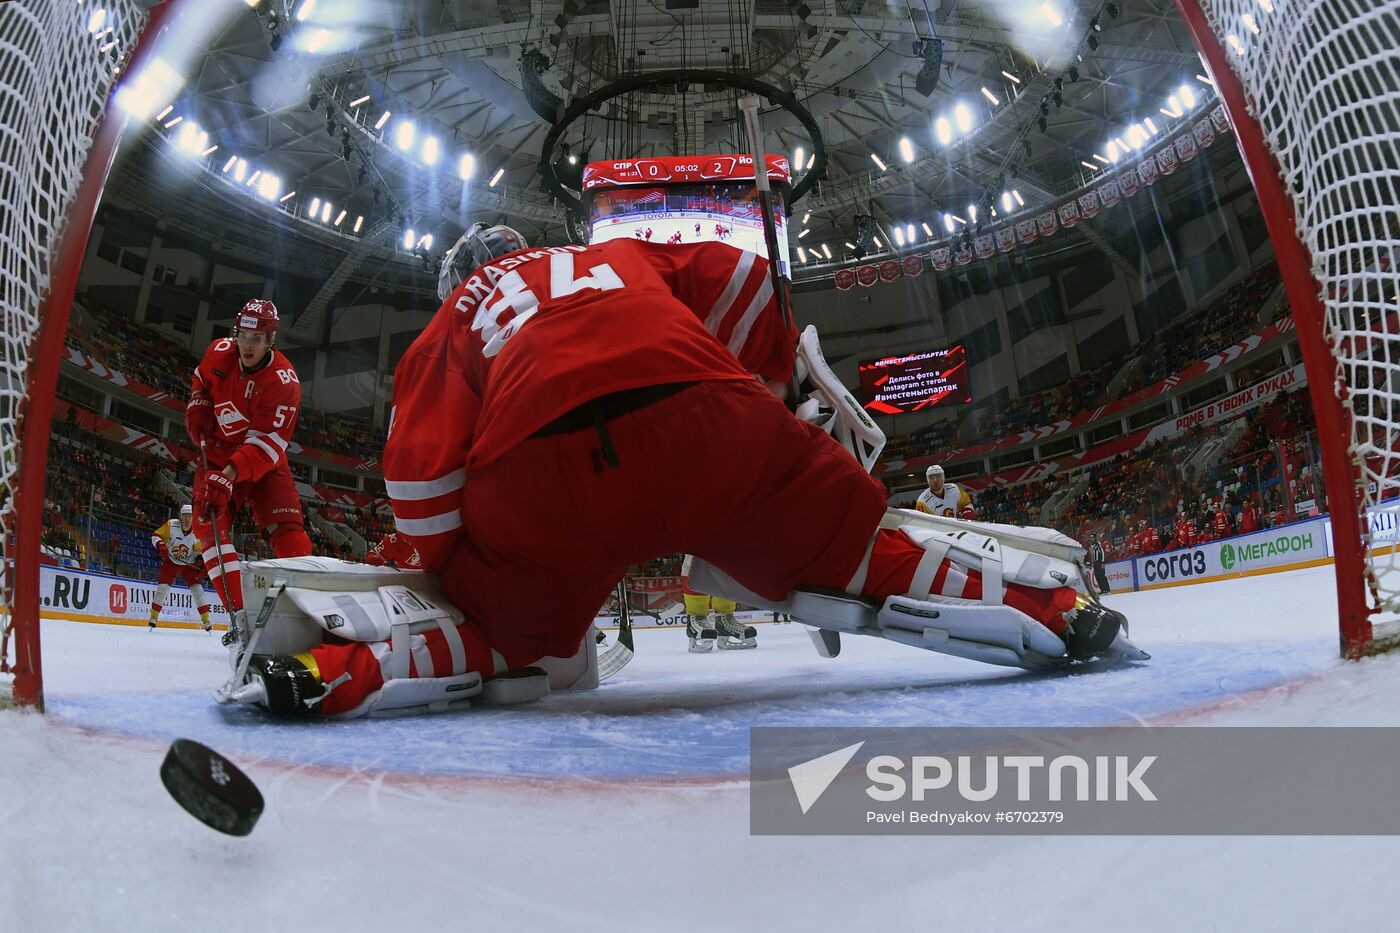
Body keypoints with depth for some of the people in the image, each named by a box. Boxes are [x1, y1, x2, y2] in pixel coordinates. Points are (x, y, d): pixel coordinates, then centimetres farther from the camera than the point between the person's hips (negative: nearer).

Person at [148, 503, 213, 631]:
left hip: (188, 564, 1)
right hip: (170, 562, -1)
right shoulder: (171, 525, -16)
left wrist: (200, 560, -13)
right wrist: (160, 545, -27)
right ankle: (153, 618, 2)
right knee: (162, 588, -13)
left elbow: (199, 550, 2)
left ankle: (206, 621, 0)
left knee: (197, 589, -6)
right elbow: (155, 535, -9)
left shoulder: (197, 532, -11)